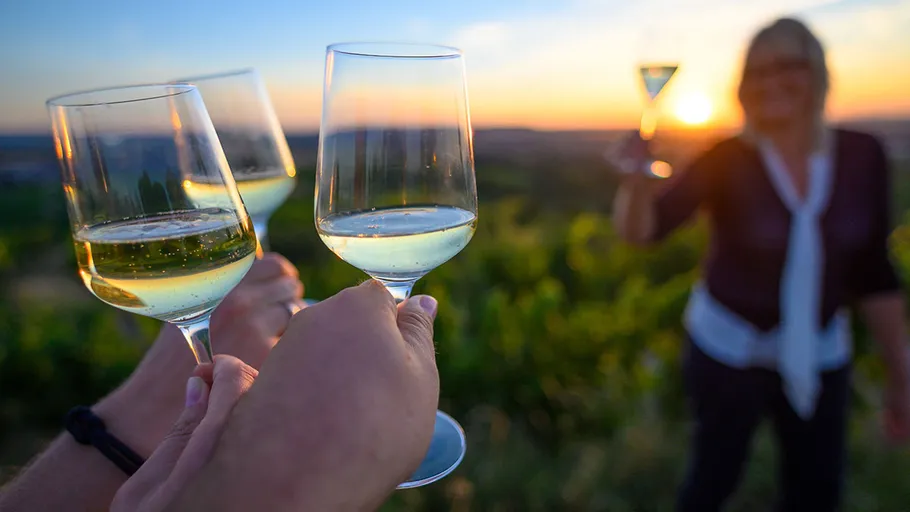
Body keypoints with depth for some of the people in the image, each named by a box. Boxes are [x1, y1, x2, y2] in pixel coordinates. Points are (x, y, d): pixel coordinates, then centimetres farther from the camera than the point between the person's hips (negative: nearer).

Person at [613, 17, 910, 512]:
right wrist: (637, 177, -49)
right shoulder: (725, 160, -16)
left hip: (819, 353, 4)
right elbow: (639, 230, -28)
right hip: (728, 348, -3)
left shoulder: (862, 154, -7)